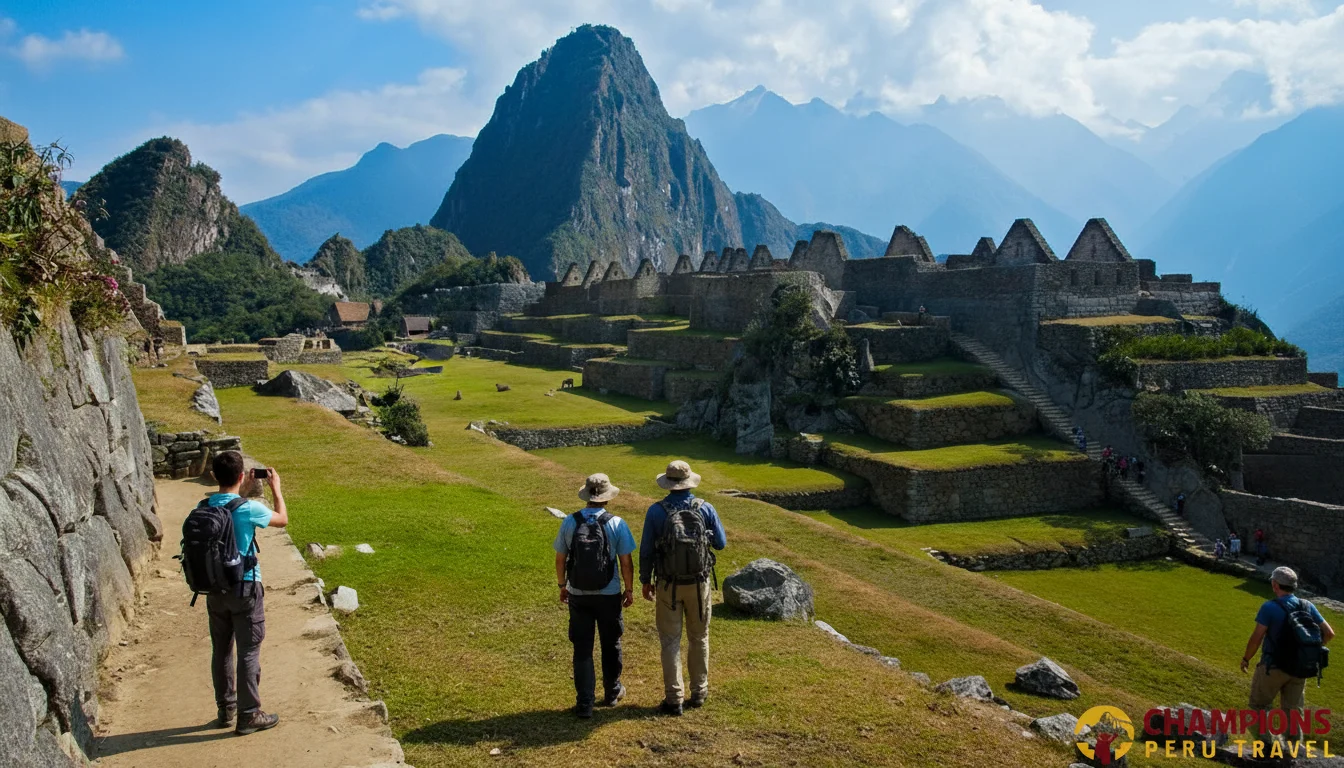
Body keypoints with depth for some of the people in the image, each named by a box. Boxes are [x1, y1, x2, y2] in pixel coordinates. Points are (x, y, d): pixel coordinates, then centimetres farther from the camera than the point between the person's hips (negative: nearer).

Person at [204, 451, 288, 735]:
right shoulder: (249, 509, -19)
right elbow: (283, 519, 0)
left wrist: (243, 491, 22)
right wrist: (276, 487, 11)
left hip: (215, 590, 6)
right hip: (245, 589, -6)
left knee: (221, 650, 16)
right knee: (248, 653, 3)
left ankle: (226, 709, 28)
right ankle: (249, 716, 10)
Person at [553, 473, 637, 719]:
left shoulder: (570, 522, -7)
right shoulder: (616, 524, -12)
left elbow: (560, 559, 0)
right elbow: (626, 562, -8)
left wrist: (562, 585, 15)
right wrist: (629, 589, 6)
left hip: (578, 595, 1)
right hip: (609, 595, -1)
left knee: (582, 649, 9)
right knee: (610, 645, 19)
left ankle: (584, 703, 10)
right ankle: (612, 693, 35)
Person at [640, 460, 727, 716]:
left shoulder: (656, 512, -10)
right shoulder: (706, 509, -8)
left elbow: (646, 550, -5)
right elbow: (721, 543, 2)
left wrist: (646, 581, 7)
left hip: (668, 585, -1)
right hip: (699, 584, 1)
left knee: (670, 642, 6)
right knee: (699, 639, 17)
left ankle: (673, 699, 7)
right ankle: (699, 692, 26)